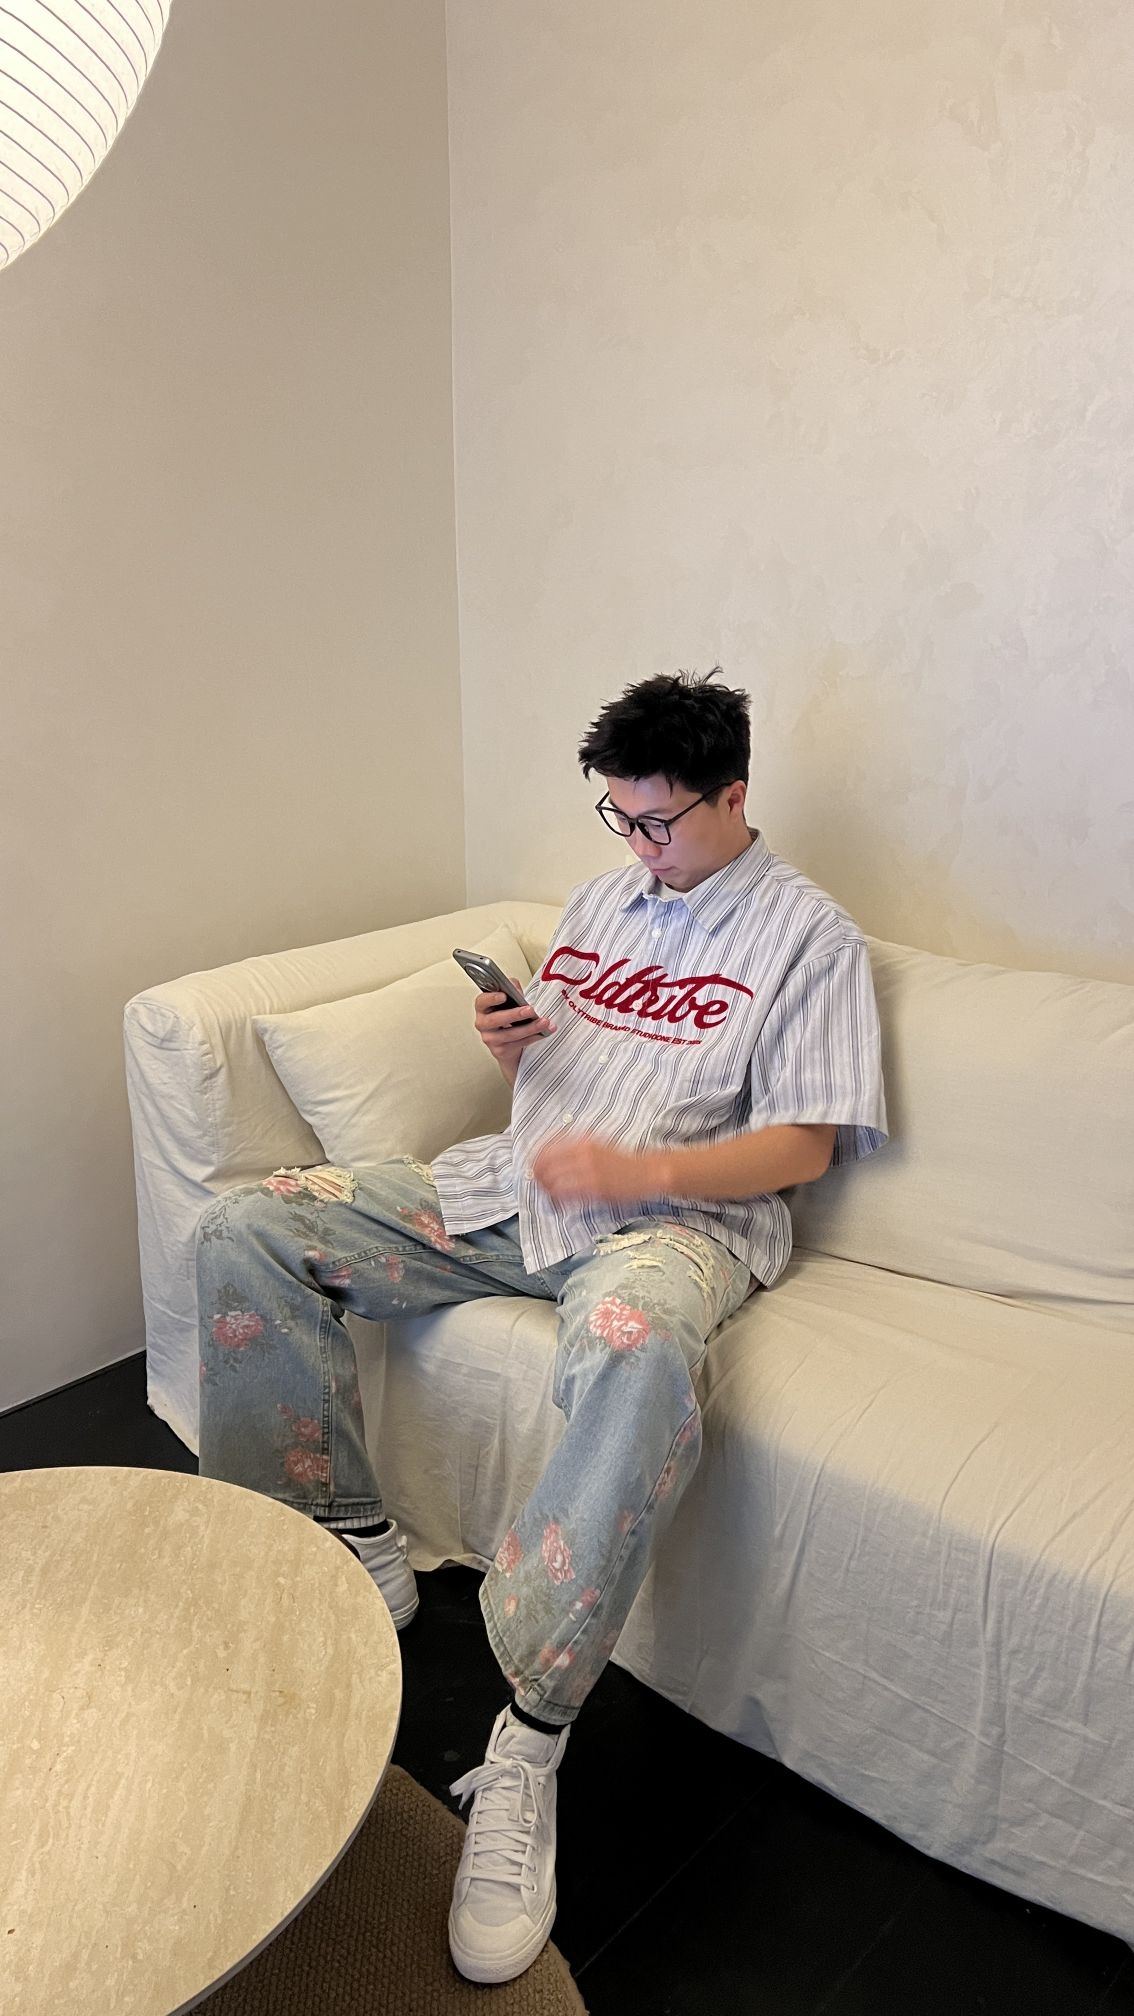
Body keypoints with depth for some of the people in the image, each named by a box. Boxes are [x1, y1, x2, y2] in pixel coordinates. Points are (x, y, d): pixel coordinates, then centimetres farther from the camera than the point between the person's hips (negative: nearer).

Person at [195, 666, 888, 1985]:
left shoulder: (806, 934, 1)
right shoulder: (603, 897, 21)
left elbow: (803, 1145, -6)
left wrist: (640, 1168, -20)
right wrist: (511, 1041, 2)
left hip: (678, 1210, -6)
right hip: (516, 1182, 7)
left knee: (636, 1349, -43)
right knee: (245, 1230, -9)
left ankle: (526, 1744, -31)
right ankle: (353, 1549, 0)